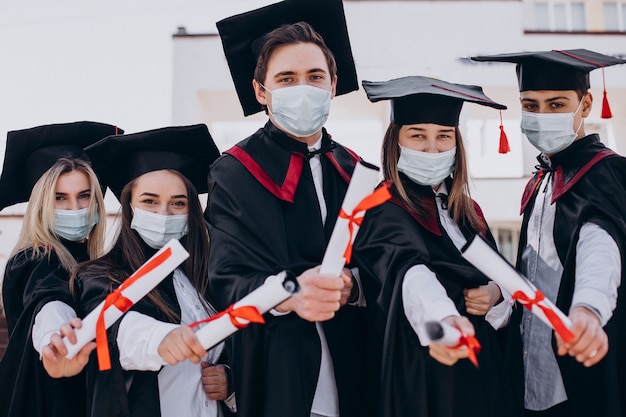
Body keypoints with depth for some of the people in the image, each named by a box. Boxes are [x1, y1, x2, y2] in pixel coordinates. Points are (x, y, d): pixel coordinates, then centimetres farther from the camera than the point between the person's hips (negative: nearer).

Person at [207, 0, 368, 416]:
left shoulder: (355, 172, 6)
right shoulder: (235, 172, -5)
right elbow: (228, 280, -15)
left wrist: (351, 286, -19)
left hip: (350, 374, 4)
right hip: (273, 377, -3)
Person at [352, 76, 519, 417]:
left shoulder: (468, 212, 8)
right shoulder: (384, 213, -15)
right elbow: (408, 270, -34)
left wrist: (496, 294, -8)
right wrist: (442, 319, -53)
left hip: (482, 371, 7)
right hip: (419, 375, -6)